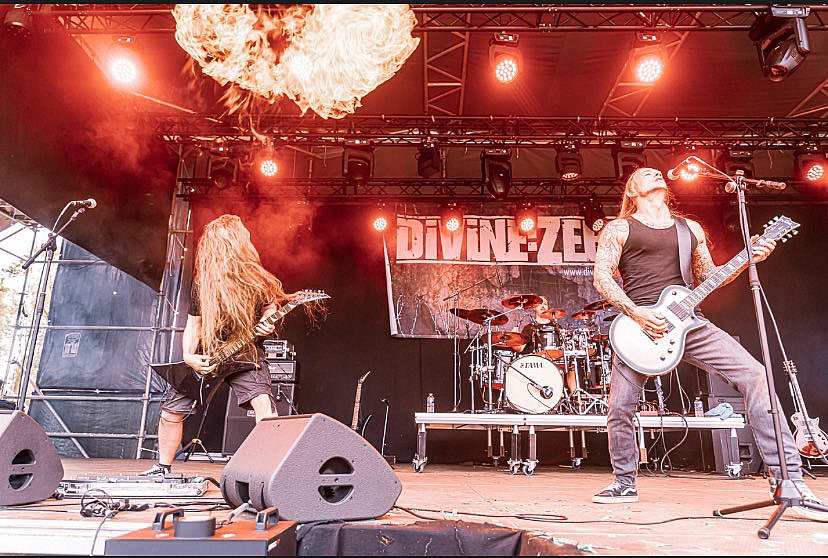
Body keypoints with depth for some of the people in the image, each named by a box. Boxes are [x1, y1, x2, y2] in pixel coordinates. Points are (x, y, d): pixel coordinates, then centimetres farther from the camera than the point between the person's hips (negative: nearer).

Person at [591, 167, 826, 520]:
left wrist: (747, 259, 6)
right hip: (639, 325, -3)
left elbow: (708, 277, 22)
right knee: (619, 408, -4)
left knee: (754, 376, -13)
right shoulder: (619, 229, 7)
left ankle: (791, 481, -6)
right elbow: (602, 278, -2)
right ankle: (625, 483, 20)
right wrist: (635, 312, -14)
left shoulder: (691, 228, 21)